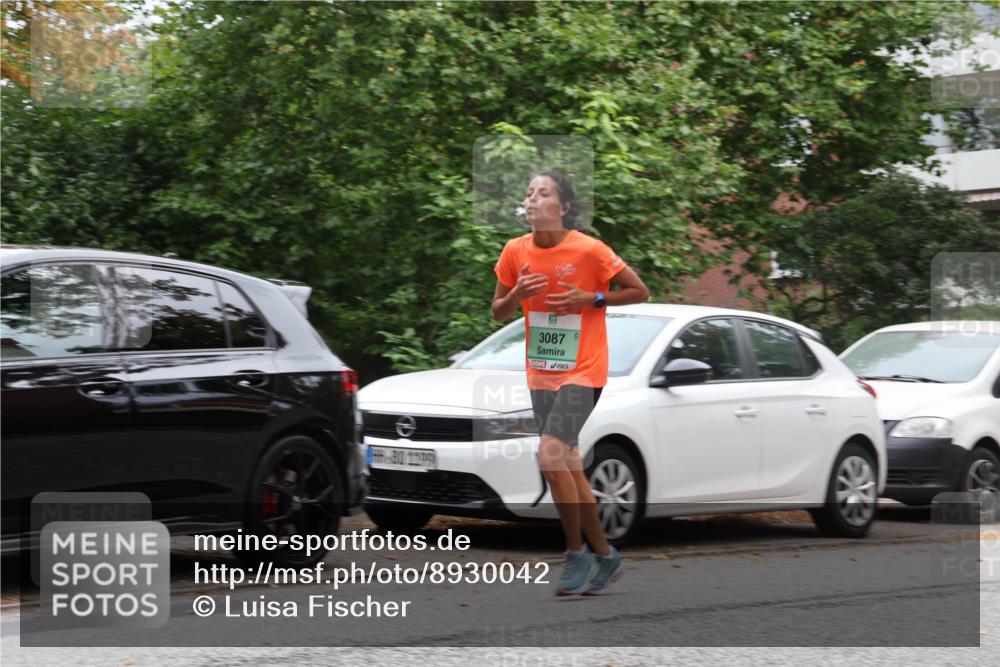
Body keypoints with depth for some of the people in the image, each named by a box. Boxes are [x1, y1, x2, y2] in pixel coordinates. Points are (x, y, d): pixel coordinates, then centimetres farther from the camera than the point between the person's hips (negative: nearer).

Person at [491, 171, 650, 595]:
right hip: (540, 373, 6)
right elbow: (498, 312, 11)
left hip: (581, 372, -6)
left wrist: (590, 299, -15)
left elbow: (639, 292, -3)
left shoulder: (589, 250, -13)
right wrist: (516, 295, -11)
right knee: (568, 465, 9)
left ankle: (577, 555, -6)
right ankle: (604, 556, 23)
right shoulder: (516, 251, 1)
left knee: (550, 454, -20)